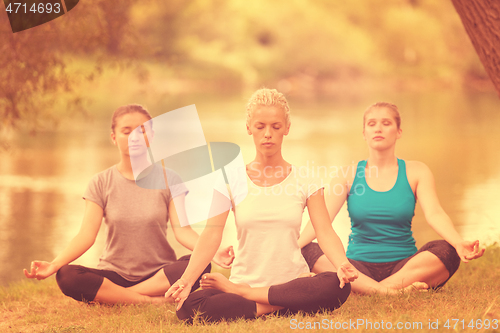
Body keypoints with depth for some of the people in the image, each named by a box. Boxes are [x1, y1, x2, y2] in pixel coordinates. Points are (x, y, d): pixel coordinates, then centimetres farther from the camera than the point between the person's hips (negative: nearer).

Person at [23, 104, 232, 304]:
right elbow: (86, 235, -7)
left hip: (159, 274, 0)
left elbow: (182, 230, -9)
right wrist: (54, 264, -25)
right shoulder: (101, 183, 3)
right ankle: (154, 301, -25)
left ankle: (110, 296, -22)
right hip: (115, 273, 0)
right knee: (67, 277, -29)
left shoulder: (168, 179, 3)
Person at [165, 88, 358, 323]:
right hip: (244, 278, -1)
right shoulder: (232, 181, 3)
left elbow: (325, 232, -7)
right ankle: (285, 306, -16)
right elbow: (211, 235, -6)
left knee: (337, 287, -34)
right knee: (188, 307, -31)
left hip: (294, 281, 1)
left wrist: (342, 264, -29)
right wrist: (187, 279, -23)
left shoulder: (304, 181, 4)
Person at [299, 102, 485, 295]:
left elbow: (434, 214, -9)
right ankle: (384, 291, -38)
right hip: (359, 267, 0)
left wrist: (459, 243, -31)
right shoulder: (349, 175, 6)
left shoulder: (416, 172, 7)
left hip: (404, 265, 0)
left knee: (446, 251, -29)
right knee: (308, 252, -28)